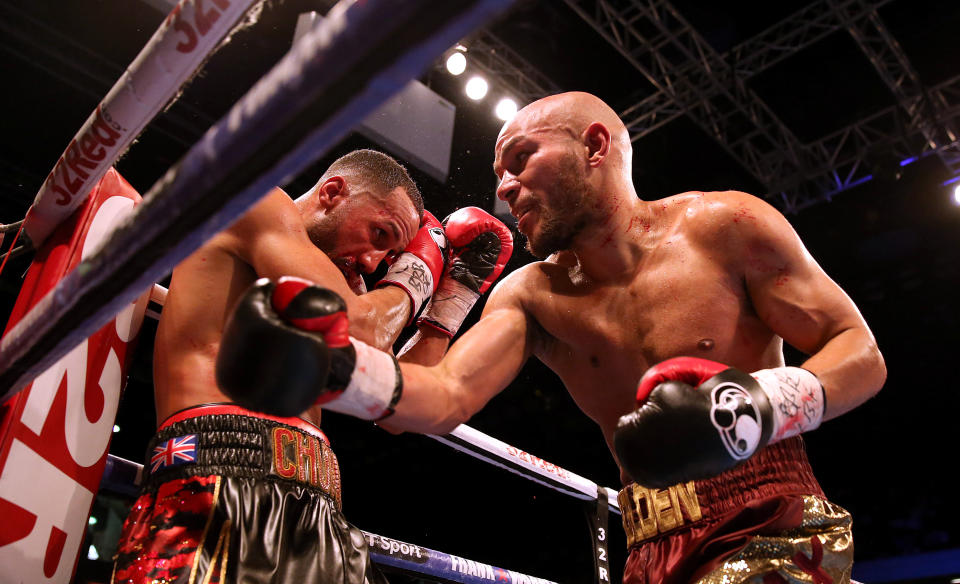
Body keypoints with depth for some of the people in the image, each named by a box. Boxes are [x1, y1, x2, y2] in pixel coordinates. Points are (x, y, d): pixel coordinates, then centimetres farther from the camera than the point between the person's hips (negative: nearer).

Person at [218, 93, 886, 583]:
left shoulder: (724, 227, -6)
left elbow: (864, 355, -4)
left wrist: (761, 402, -24)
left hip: (774, 527, -3)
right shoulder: (530, 294, 3)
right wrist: (336, 368, -31)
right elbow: (446, 397, -12)